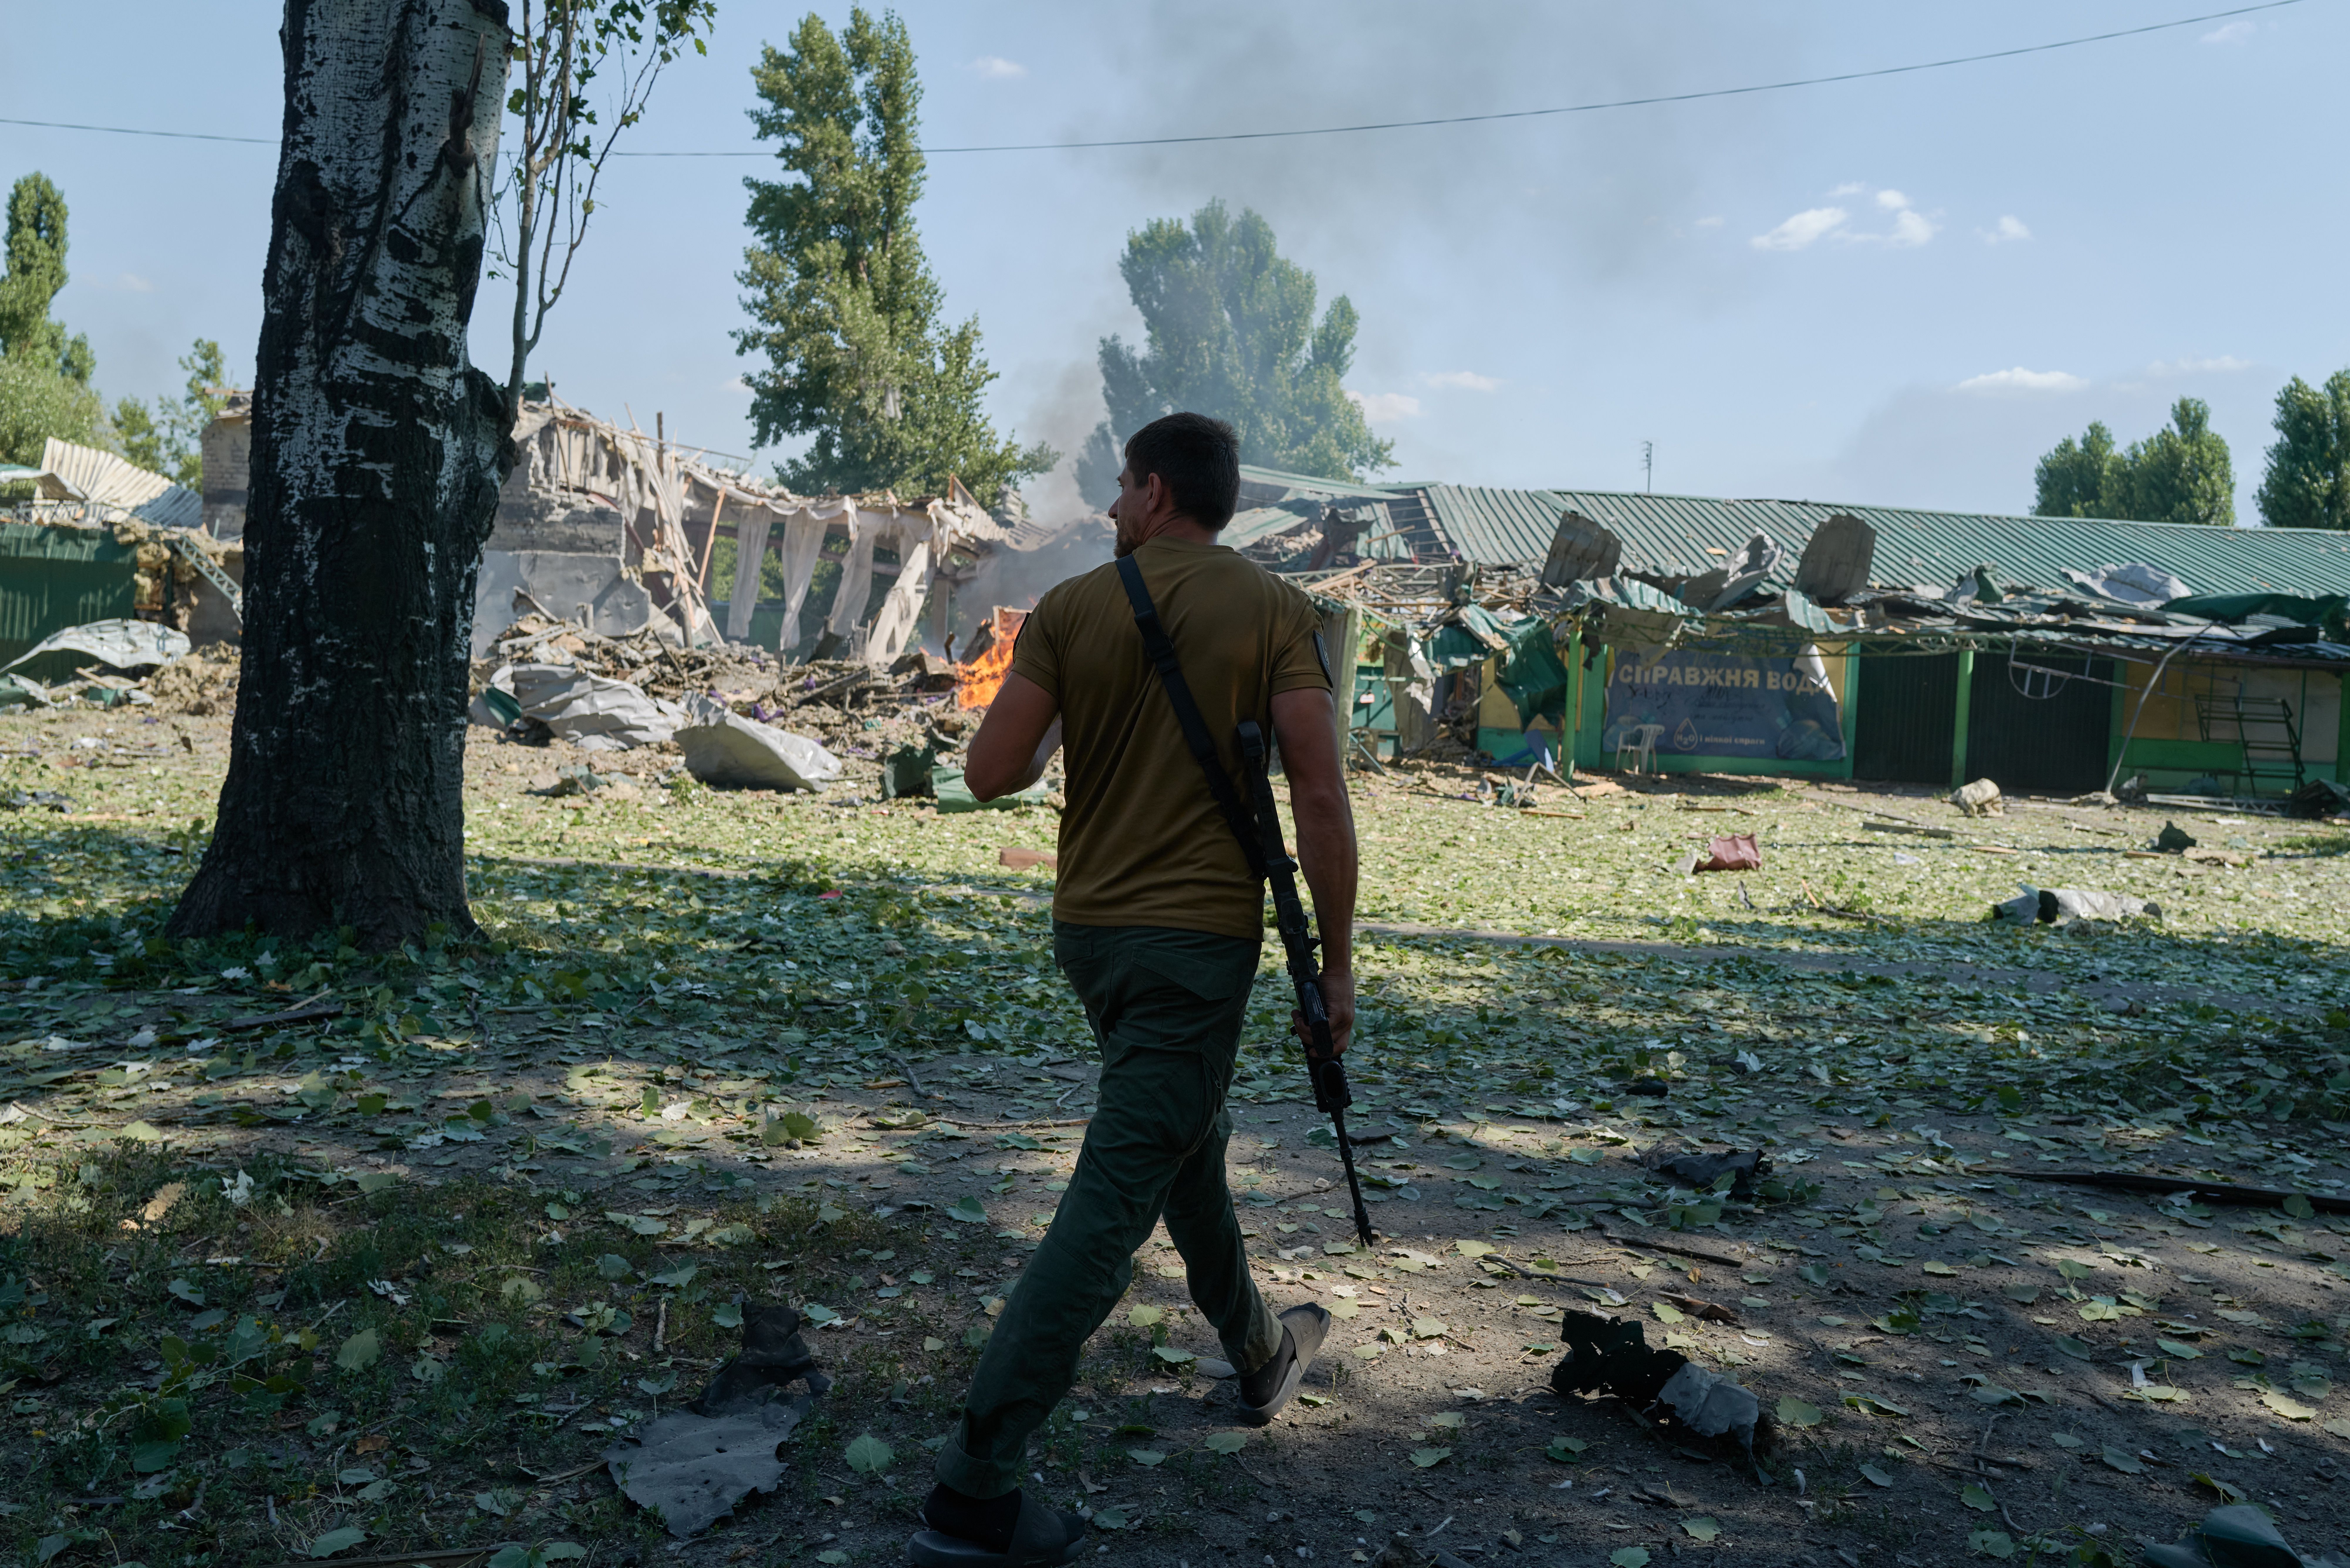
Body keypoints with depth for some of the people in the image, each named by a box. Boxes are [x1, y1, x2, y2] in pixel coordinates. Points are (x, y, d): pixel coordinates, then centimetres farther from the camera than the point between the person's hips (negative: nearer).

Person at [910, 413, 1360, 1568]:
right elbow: (1320, 800, -12)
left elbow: (991, 773, -6)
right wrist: (1337, 962, -5)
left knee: (1187, 1140, 25)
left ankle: (1259, 1353, 45)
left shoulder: (1070, 609, -1)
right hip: (1200, 936, -5)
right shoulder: (1278, 616, -7)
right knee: (1113, 1201, -5)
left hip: (1089, 927, 5)